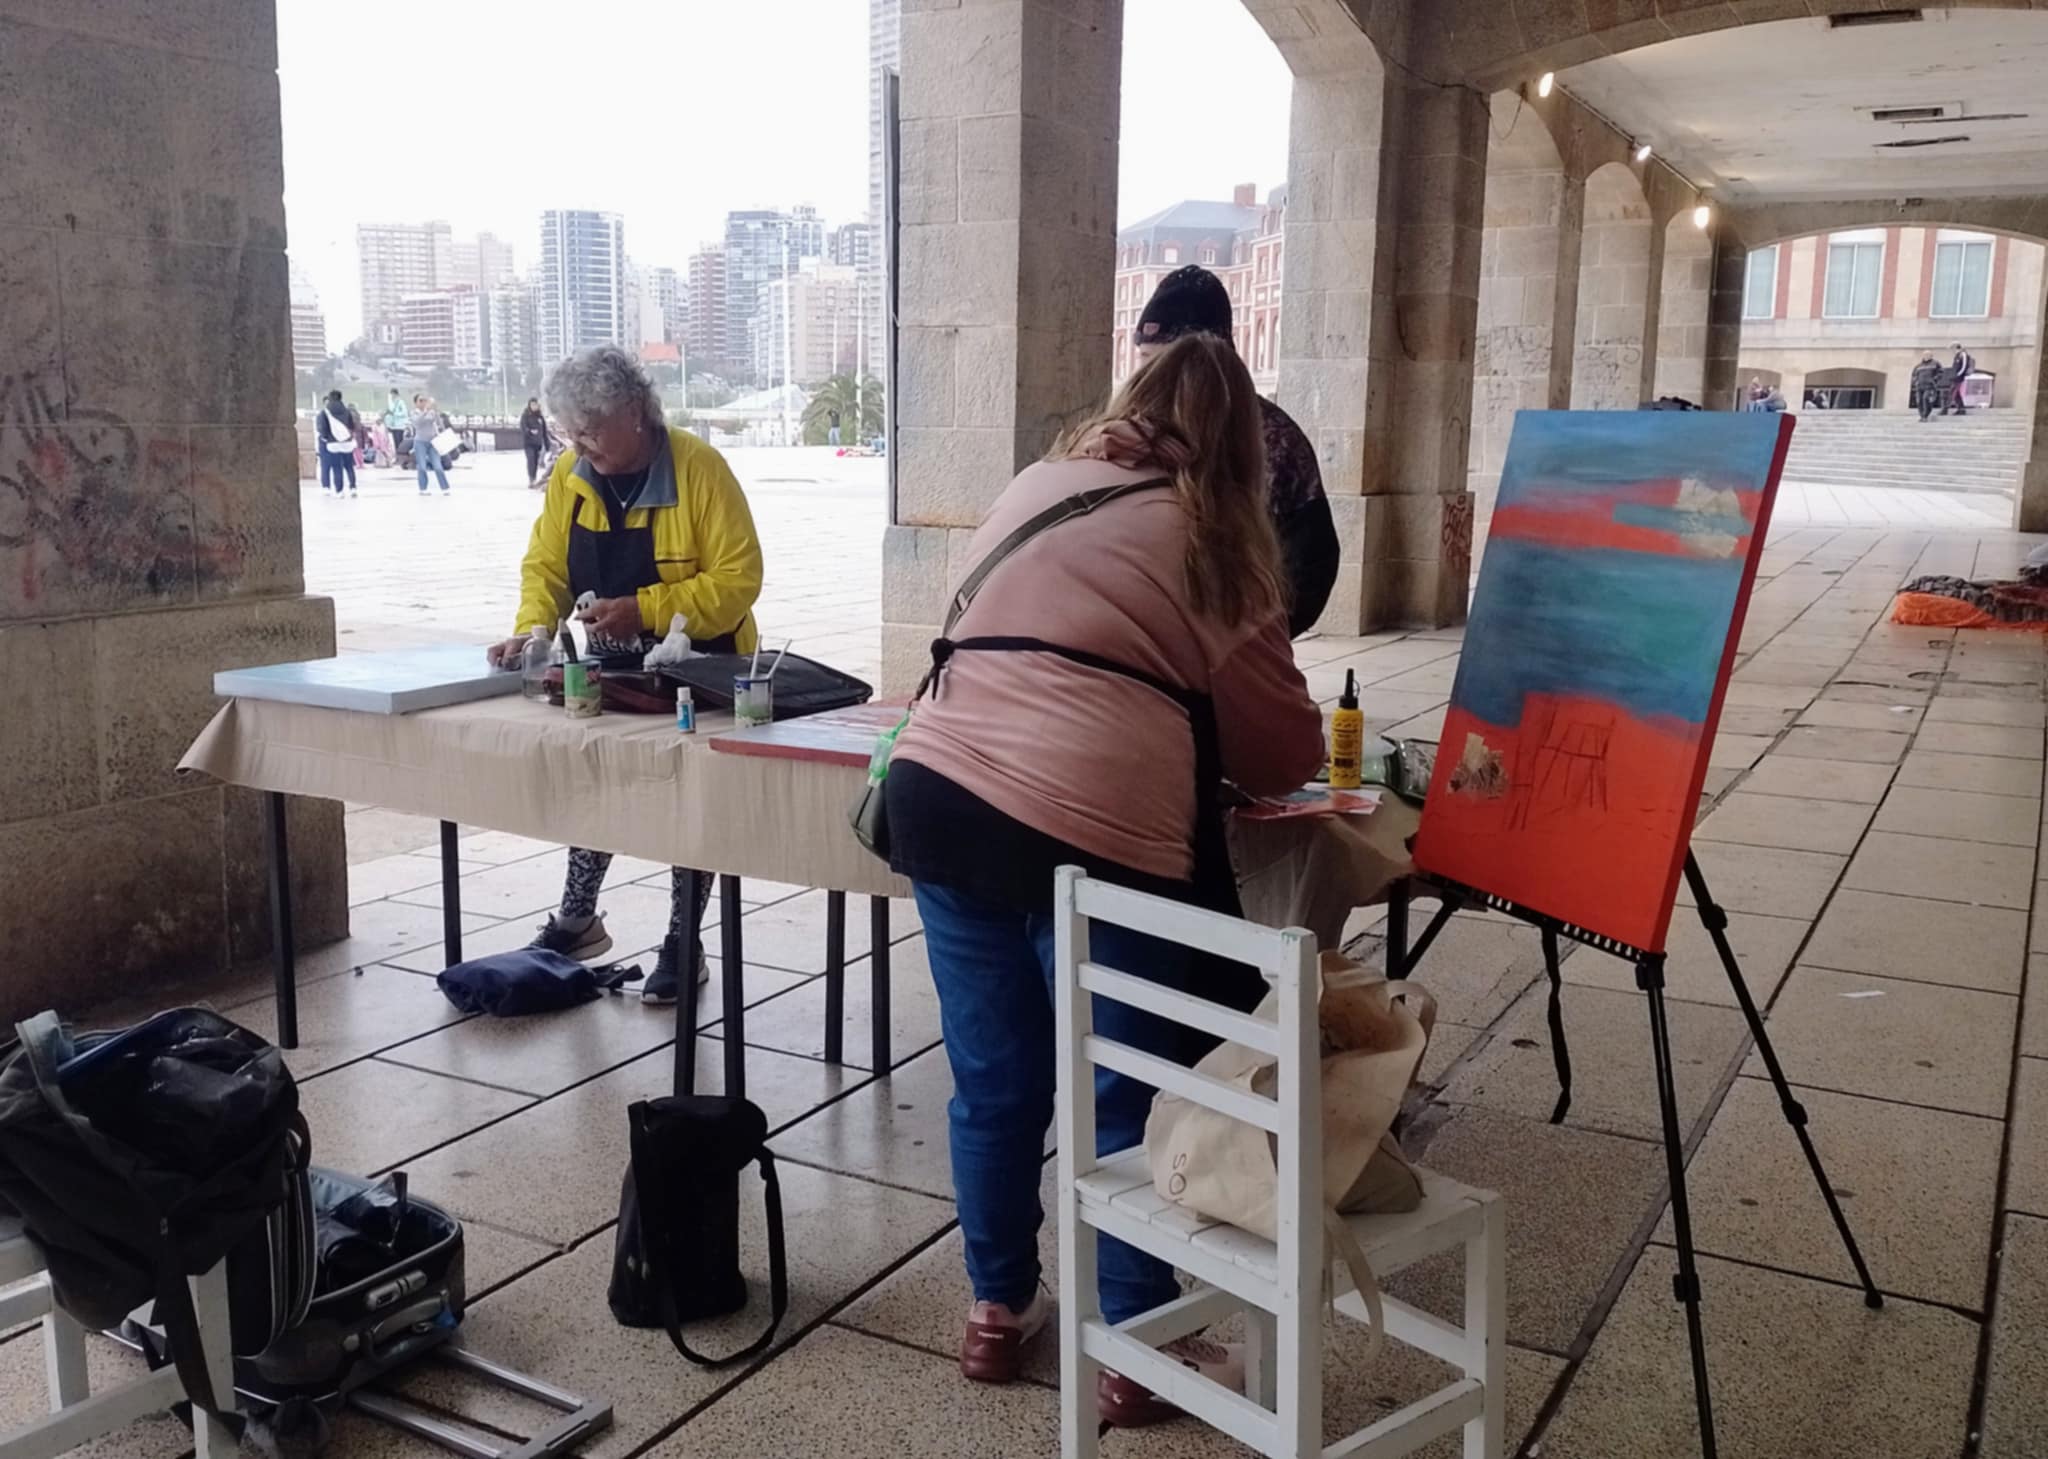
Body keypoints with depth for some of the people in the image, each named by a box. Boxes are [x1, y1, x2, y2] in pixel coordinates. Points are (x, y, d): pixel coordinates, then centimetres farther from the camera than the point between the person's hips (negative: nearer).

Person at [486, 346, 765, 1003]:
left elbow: (737, 578, -25)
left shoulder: (699, 469, -23)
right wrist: (533, 628, -18)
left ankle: (683, 944, 20)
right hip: (612, 673, 5)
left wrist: (644, 610, -31)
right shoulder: (570, 476, -5)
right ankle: (576, 919, 32)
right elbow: (545, 566, 1)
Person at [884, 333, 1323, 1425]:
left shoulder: (1033, 489, 23)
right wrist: (1270, 769, 38)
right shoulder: (1217, 538, 11)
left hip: (938, 790, 5)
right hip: (1089, 827, -5)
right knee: (1125, 1105, 9)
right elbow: (1283, 746, 14)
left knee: (991, 1082, 18)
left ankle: (997, 1311, 33)